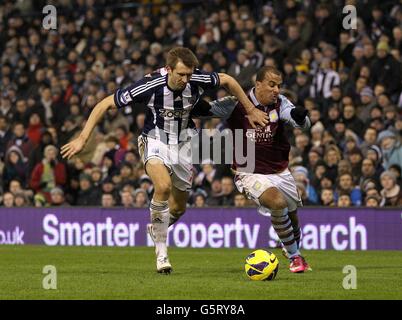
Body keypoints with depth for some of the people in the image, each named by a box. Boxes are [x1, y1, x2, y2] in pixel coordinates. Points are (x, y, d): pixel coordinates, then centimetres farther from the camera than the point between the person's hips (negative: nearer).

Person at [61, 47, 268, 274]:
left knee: (178, 208, 11)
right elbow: (106, 104, -21)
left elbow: (227, 80, 3)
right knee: (164, 185, -33)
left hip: (183, 145, 4)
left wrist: (251, 110, 7)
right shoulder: (150, 85, -27)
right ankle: (161, 251, -19)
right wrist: (83, 138, -24)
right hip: (155, 142, -4)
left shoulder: (197, 80, -19)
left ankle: (156, 228, 47)